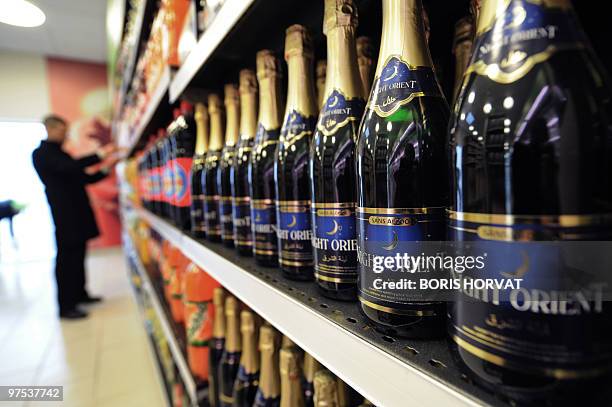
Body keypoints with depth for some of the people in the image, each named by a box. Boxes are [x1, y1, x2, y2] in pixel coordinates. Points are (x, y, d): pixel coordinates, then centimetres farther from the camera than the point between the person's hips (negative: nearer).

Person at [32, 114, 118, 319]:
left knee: (77, 256, 14)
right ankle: (65, 306, 0)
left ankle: (80, 294, 25)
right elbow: (69, 167, -26)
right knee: (66, 258, -6)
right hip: (65, 215, -9)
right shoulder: (41, 153, -7)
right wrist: (100, 154, -27)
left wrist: (105, 168, 7)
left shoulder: (58, 153, 21)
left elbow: (83, 178, 19)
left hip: (76, 214, 9)